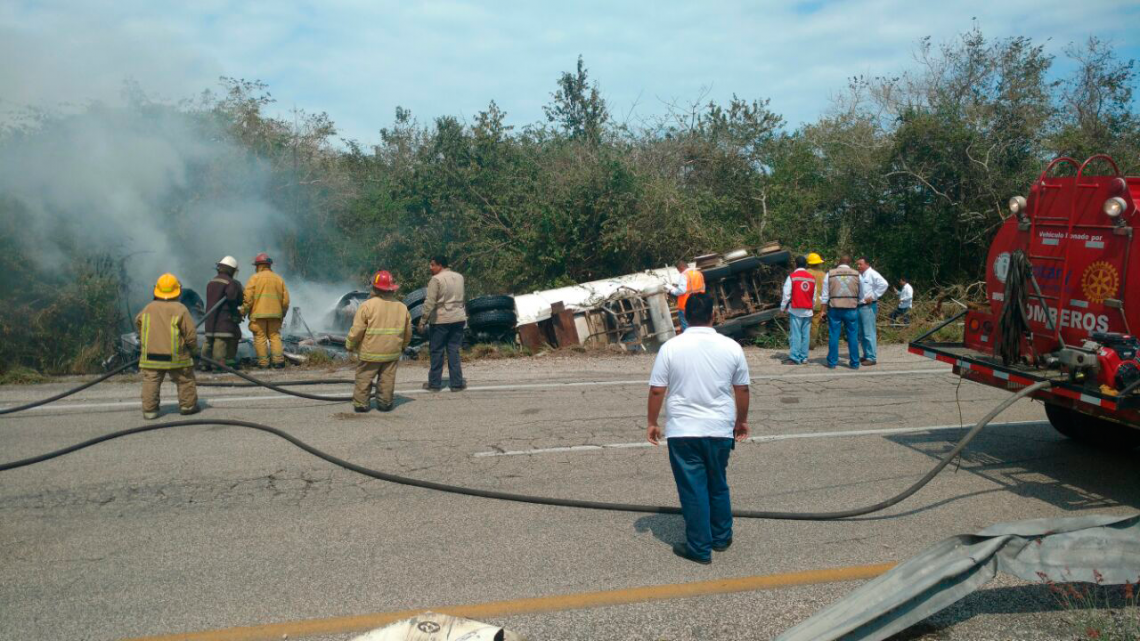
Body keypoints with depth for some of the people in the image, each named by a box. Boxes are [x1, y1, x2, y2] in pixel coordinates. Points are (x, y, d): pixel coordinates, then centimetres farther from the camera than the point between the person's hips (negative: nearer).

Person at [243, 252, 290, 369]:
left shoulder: (254, 278, -1)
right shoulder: (278, 279, 12)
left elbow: (248, 298, -8)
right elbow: (285, 299, 13)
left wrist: (244, 311, 2)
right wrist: (282, 314, 22)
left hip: (258, 314, -4)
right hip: (275, 314, 4)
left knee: (260, 337, 0)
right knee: (275, 336, 8)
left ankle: (263, 362, -1)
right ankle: (279, 360, -3)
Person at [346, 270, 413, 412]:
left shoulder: (367, 305, -12)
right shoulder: (402, 306, 4)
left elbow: (357, 330, -12)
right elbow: (408, 332, 12)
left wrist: (349, 345, 3)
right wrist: (403, 346, 28)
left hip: (370, 352, -3)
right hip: (392, 352, 4)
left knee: (364, 378, 9)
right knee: (387, 379, 11)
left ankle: (361, 403, 11)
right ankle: (385, 403, 13)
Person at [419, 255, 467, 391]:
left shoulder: (436, 279, -14)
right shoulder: (459, 277, 8)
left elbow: (429, 302, -17)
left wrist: (423, 321, -12)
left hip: (440, 320, -5)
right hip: (458, 319, 5)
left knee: (437, 352, 5)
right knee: (454, 351, 10)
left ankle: (434, 383, 12)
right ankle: (457, 383, 9)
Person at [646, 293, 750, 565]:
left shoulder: (671, 347, -9)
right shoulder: (731, 346, -4)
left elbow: (657, 391, -7)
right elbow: (742, 389, 4)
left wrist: (652, 422, 6)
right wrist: (742, 420, 19)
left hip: (682, 432, -2)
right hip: (720, 430, 2)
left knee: (693, 490, 6)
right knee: (718, 486, 20)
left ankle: (699, 548, 13)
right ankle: (721, 538, 33)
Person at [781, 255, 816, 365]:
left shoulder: (792, 277, -5)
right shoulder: (812, 278, 9)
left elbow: (786, 294, -6)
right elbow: (814, 296, 14)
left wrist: (783, 307, 3)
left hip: (795, 310, -4)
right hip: (808, 311, 4)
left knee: (795, 334, -6)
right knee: (805, 334, 6)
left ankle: (794, 358, -10)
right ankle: (803, 357, 8)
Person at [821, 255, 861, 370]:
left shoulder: (830, 274, 3)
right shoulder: (856, 274, 4)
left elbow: (825, 295, 3)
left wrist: (824, 309, 7)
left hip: (834, 308, 0)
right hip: (851, 309, 0)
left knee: (833, 336, 4)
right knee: (853, 336, 5)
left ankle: (832, 362, 7)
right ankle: (854, 363, 8)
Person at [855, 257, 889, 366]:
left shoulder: (872, 274, -9)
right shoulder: (859, 275, 14)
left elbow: (884, 284, -22)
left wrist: (873, 296, -18)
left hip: (868, 307, -9)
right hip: (859, 306, 9)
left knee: (869, 333, -8)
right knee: (861, 334, 14)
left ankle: (872, 357, -5)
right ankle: (866, 355, 24)